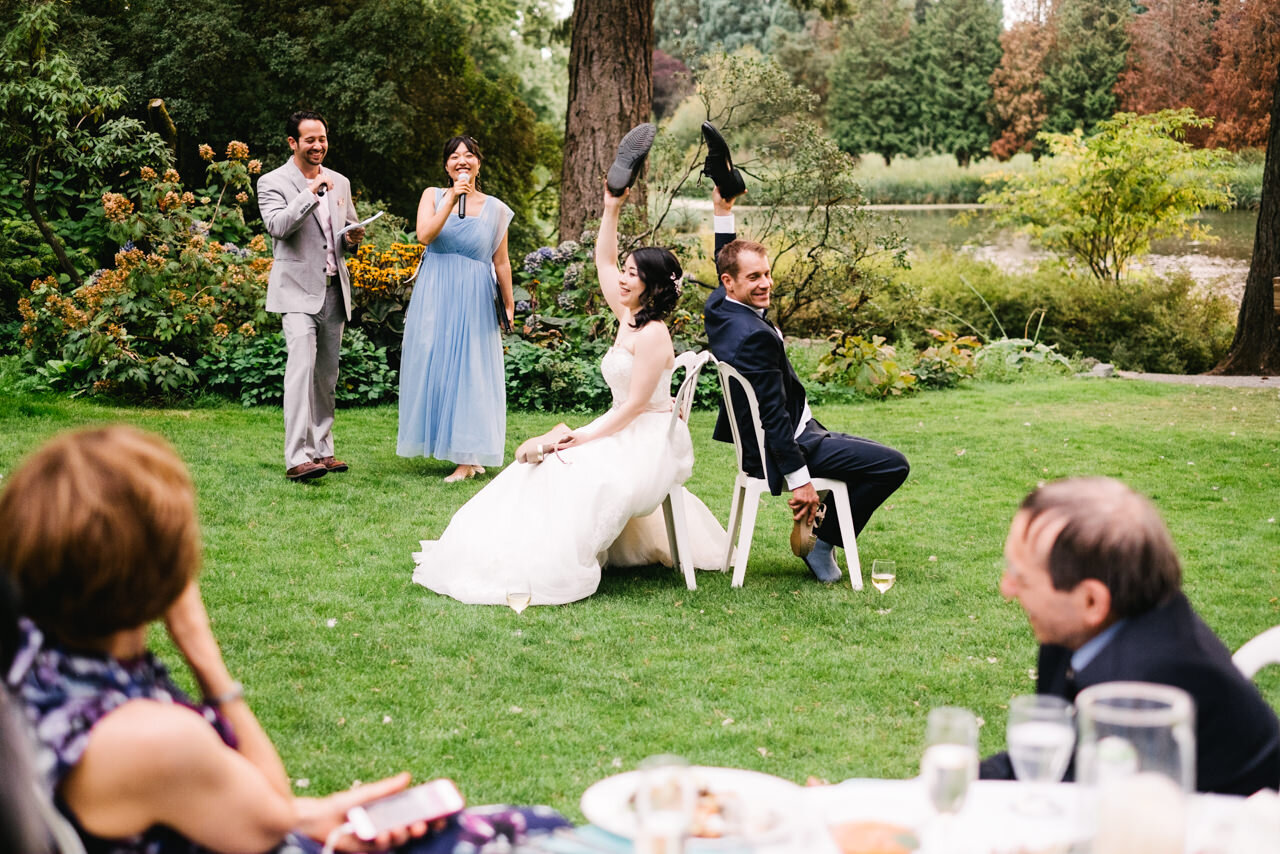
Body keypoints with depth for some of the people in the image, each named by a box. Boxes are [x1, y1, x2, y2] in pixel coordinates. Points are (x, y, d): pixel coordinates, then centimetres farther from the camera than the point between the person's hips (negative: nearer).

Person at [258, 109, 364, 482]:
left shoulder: (340, 183, 16)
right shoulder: (272, 182, -2)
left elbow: (351, 229, 25)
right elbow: (277, 225, -18)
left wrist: (353, 238, 2)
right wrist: (311, 192, -22)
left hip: (334, 291, 6)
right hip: (298, 291, -6)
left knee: (327, 375, 9)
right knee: (302, 366, -18)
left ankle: (322, 450, 19)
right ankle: (297, 458, -23)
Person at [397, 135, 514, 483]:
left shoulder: (494, 208, 4)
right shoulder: (434, 195, 5)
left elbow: (501, 262, 8)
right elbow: (424, 235, -13)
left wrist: (509, 305, 8)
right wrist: (452, 199, -15)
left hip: (474, 300, -1)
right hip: (435, 297, 1)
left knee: (470, 373, -2)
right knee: (436, 369, 5)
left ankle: (468, 458, 0)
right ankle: (443, 443, 18)